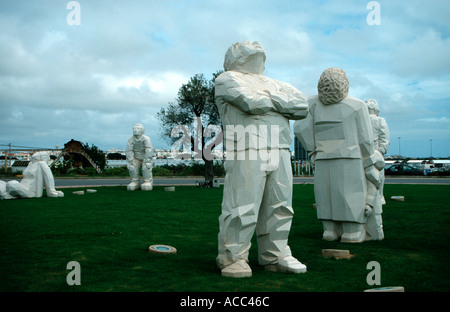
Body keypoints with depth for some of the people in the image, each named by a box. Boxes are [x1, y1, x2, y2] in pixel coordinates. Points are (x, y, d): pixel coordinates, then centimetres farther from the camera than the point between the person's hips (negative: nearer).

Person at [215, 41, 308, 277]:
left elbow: (302, 107, 14)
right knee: (242, 208, -8)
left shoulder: (273, 84, 29)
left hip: (280, 153, 6)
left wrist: (269, 98, 1)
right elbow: (250, 102, -10)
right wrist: (281, 102, 7)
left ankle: (275, 255, 18)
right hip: (246, 153, -6)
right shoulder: (227, 79, 10)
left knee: (279, 207, 7)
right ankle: (232, 258, 3)